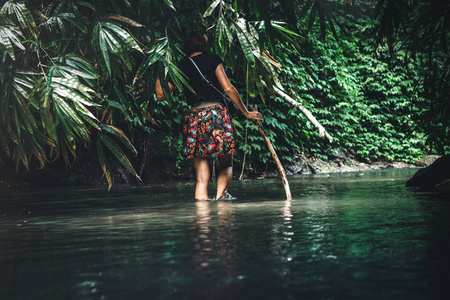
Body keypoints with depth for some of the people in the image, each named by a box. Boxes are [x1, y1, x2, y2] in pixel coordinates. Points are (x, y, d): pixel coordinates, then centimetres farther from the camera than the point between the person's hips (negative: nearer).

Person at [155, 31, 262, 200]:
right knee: (226, 164, 13)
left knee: (201, 177, 5)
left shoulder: (180, 67, 10)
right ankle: (220, 194, -11)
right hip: (217, 113, -2)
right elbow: (228, 89, -3)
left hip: (194, 118, 2)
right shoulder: (213, 60, 5)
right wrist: (246, 112, 3)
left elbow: (161, 95, 13)